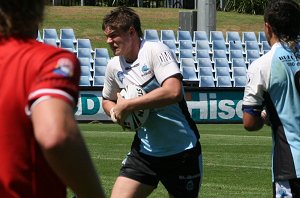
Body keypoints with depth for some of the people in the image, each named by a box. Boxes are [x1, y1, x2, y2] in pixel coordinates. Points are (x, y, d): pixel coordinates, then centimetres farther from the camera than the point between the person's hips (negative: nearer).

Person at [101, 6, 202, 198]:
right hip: (144, 151, 5)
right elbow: (107, 100, 24)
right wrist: (116, 112, -1)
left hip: (182, 151, -5)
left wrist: (127, 105, -24)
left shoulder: (156, 51, -15)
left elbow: (174, 91, -30)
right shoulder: (114, 66, 5)